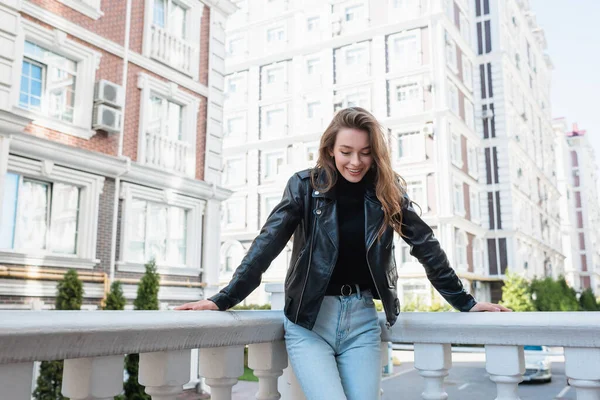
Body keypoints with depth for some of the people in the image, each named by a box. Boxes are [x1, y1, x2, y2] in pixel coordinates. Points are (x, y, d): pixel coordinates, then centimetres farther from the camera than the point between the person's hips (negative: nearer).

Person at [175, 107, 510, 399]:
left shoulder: (389, 191, 2)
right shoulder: (306, 185, -5)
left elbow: (426, 245, 6)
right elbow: (268, 242, -9)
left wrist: (465, 302, 7)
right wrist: (225, 299, -15)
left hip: (362, 319, 3)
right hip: (309, 320, -2)